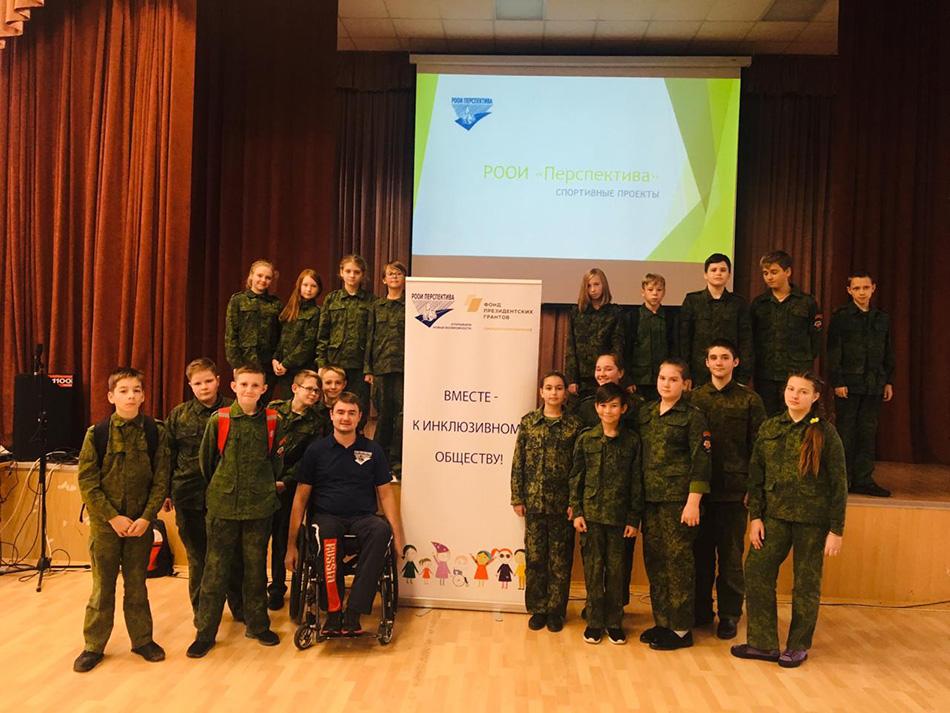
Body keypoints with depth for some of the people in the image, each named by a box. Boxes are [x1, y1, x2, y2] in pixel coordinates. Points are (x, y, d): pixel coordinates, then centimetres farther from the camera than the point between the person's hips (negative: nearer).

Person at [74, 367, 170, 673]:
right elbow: (87, 482, -7)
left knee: (137, 584, 11)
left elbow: (161, 480, -2)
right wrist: (113, 517, -12)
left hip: (141, 522, 1)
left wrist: (146, 517, -11)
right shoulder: (97, 433, -6)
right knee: (102, 586, 8)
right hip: (105, 522, -1)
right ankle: (94, 646, 22)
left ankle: (142, 639, 25)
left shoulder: (155, 433, -3)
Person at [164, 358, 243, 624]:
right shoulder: (179, 415, 5)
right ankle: (201, 611, 28)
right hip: (189, 497, 2)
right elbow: (167, 455, 9)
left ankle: (240, 608, 23)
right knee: (197, 557, 12)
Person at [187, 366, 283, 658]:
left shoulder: (272, 421, 0)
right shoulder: (219, 420, -3)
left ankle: (257, 625, 26)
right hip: (222, 505, -1)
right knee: (215, 570, 4)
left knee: (256, 568, 11)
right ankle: (205, 632, 16)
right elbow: (206, 459, 8)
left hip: (259, 506, 1)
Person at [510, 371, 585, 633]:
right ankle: (537, 609, 22)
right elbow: (518, 462, 3)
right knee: (534, 558, 8)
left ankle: (556, 610, 21)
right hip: (534, 501, 1)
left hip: (562, 503, -1)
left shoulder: (575, 425, -1)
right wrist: (517, 498, 0)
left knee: (560, 560, 7)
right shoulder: (528, 422, 3)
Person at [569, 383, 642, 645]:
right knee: (593, 568, 6)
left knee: (616, 570, 7)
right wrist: (576, 511, -2)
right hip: (591, 513, 0)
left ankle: (614, 622, 21)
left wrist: (634, 519, 0)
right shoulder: (585, 439, 1)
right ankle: (594, 621, 18)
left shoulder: (632, 440, 0)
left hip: (619, 515, 0)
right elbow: (576, 477, 4)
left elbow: (636, 482, 2)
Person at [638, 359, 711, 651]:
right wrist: (639, 495, 9)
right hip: (650, 497, 6)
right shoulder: (646, 414, 12)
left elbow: (701, 462, -9)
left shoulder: (692, 416, -5)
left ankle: (681, 629, 11)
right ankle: (662, 622, 22)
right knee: (654, 560, 10)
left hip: (678, 498, -6)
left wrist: (693, 503, -14)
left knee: (678, 561, -1)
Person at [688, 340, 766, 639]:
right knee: (701, 552, 9)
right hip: (699, 487, 2)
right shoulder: (695, 398, 7)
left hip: (734, 489, -2)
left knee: (731, 555, 6)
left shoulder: (749, 399, 1)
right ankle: (700, 610, 23)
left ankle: (729, 614, 20)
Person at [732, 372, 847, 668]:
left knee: (806, 583, 8)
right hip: (774, 515, 4)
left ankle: (799, 646, 27)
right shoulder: (769, 428, 4)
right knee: (756, 572, -1)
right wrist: (755, 516, 0)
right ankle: (763, 644, 14)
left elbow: (839, 483, -4)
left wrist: (837, 530, -6)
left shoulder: (825, 433, -6)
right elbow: (756, 475, 6)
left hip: (812, 520, -3)